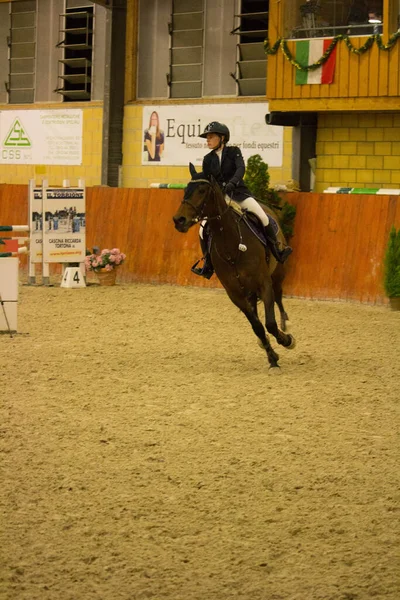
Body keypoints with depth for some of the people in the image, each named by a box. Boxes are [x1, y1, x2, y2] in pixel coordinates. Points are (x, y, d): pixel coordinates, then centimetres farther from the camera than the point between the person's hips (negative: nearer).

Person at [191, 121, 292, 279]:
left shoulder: (234, 152, -3)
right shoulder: (208, 159, 6)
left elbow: (241, 168, -20)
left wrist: (232, 182, -38)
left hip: (239, 192, -3)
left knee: (263, 217, -20)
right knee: (204, 229, -11)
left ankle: (277, 252, -4)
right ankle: (208, 265, 5)